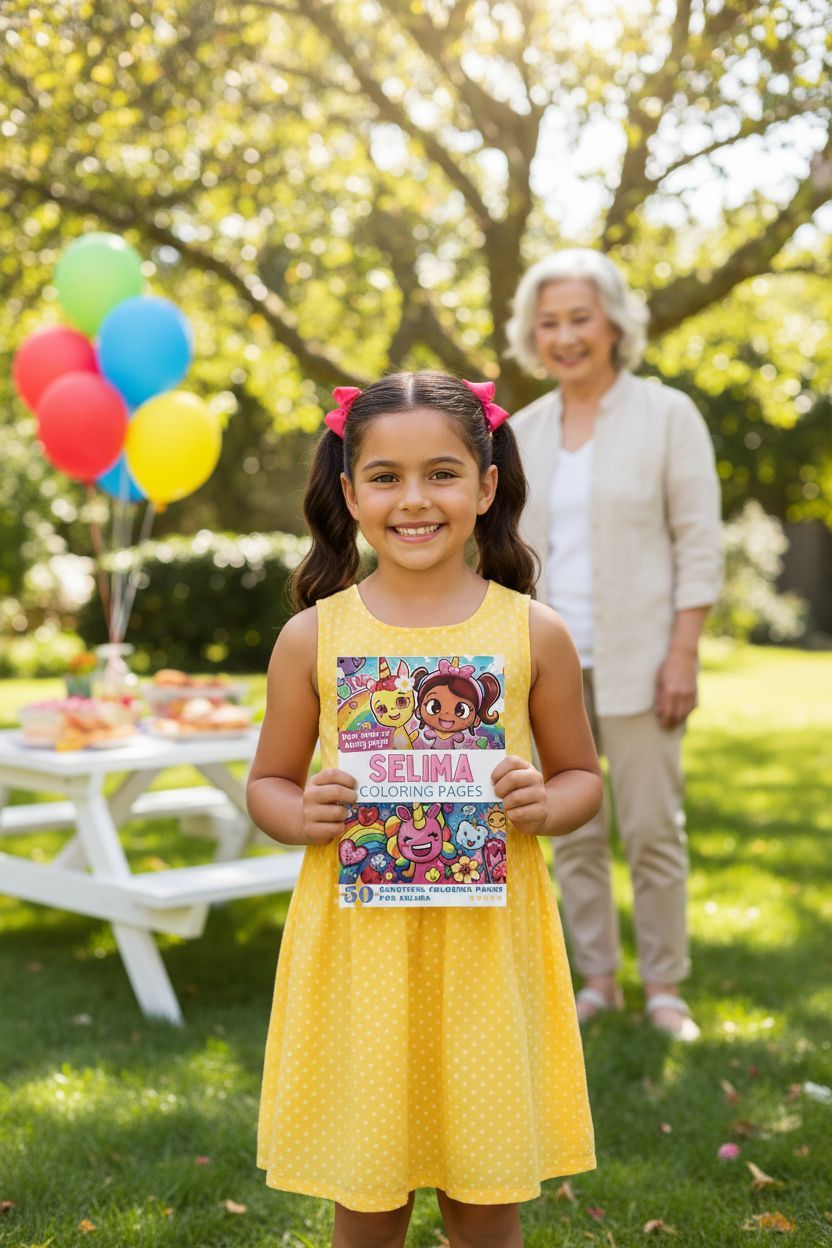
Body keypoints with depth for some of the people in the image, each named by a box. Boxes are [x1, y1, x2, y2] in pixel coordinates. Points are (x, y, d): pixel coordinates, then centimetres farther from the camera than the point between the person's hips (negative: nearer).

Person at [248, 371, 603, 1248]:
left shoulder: (533, 633, -1)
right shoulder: (313, 636, -1)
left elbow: (581, 776, 9)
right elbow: (267, 785, 8)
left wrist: (545, 805, -13)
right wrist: (304, 814, -13)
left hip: (487, 937, 0)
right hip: (357, 938, 0)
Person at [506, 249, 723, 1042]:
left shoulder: (666, 415, -2)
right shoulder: (521, 432, 9)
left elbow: (699, 544, -5)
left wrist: (683, 655, -11)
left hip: (634, 662, -4)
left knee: (652, 829, -1)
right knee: (573, 833, 8)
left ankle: (663, 987, 13)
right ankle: (597, 978, 21)